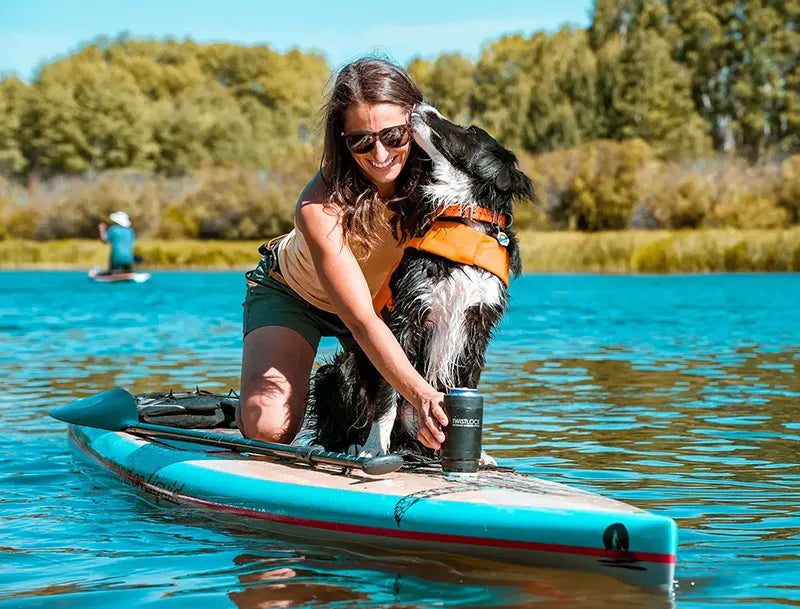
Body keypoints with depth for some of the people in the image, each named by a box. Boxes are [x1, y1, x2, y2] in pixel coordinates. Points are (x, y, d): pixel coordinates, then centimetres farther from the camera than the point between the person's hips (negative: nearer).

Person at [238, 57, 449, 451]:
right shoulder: (320, 208, -40)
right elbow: (362, 321, -44)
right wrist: (420, 394, -59)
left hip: (388, 296, 4)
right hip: (293, 295, -4)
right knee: (270, 430, -24)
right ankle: (252, 402, 13)